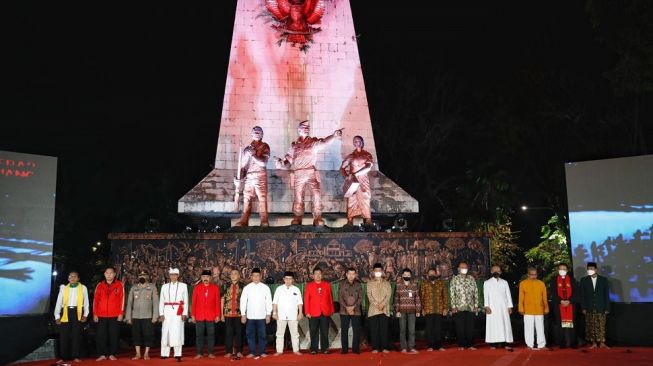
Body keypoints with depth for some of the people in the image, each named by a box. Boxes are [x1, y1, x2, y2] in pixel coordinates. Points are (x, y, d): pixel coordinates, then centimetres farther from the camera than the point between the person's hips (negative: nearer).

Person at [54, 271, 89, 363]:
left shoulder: (83, 288, 6)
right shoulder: (63, 288, 8)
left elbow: (86, 302, 8)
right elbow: (59, 302, 6)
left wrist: (85, 314, -1)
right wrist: (57, 316, 0)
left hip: (77, 312, -1)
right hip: (66, 312, 1)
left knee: (76, 335, 2)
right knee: (64, 336, -1)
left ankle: (75, 356, 9)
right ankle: (63, 357, 7)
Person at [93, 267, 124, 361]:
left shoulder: (119, 285, 1)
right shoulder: (99, 285, 6)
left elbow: (122, 299, 0)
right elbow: (95, 300, 6)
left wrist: (121, 313, -5)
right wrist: (95, 314, 1)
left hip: (114, 316, -2)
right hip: (101, 316, 2)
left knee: (113, 335, 2)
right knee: (101, 335, 2)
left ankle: (112, 354, 11)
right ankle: (103, 354, 11)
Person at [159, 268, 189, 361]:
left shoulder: (183, 286, 6)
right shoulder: (164, 286, 10)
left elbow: (186, 301, 4)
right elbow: (161, 301, 9)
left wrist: (184, 314, -4)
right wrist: (161, 314, 0)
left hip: (178, 311, -2)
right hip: (167, 311, 2)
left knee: (177, 332, -7)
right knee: (166, 332, 0)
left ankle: (178, 355, -6)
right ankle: (165, 354, 8)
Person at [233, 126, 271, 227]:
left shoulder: (264, 146, 7)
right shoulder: (247, 148, 16)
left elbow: (264, 162, -7)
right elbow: (243, 165, 15)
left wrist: (253, 155, -15)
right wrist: (239, 179, 5)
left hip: (260, 176, -3)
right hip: (248, 177, 4)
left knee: (262, 198, -7)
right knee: (246, 199, 1)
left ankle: (264, 221, -8)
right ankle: (243, 221, 4)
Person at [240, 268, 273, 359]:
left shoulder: (265, 287, 0)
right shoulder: (247, 288, 2)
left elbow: (269, 301, 1)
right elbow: (243, 301, 3)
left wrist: (268, 314, -1)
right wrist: (243, 314, -1)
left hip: (262, 316, -1)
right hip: (250, 316, 1)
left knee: (262, 334, 2)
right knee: (250, 334, 4)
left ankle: (262, 352, 11)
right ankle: (252, 352, 13)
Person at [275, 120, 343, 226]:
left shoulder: (314, 142, 9)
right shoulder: (294, 145, 15)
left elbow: (324, 142, -13)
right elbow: (288, 161, 14)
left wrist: (334, 135, -32)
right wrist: (281, 164, -9)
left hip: (311, 173, -2)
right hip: (298, 175, 2)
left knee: (316, 195, -13)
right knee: (298, 198, 3)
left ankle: (318, 219, -9)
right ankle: (297, 219, 12)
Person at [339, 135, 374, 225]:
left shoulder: (367, 155, 6)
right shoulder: (350, 156, 11)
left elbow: (368, 167, -10)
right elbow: (342, 168, 10)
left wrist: (355, 174, -19)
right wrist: (346, 176, -12)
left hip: (363, 181, -1)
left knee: (365, 202, -6)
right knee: (351, 202, -4)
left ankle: (368, 224, -6)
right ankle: (350, 222, -4)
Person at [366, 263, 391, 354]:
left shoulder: (387, 283, 12)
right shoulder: (370, 283, 10)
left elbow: (389, 295, 1)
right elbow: (369, 295, -1)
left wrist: (382, 304, -14)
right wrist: (376, 304, -14)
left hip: (384, 309, 1)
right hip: (373, 309, -1)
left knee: (384, 329, -1)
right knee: (374, 329, -2)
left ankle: (383, 347, 3)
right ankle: (375, 348, 1)